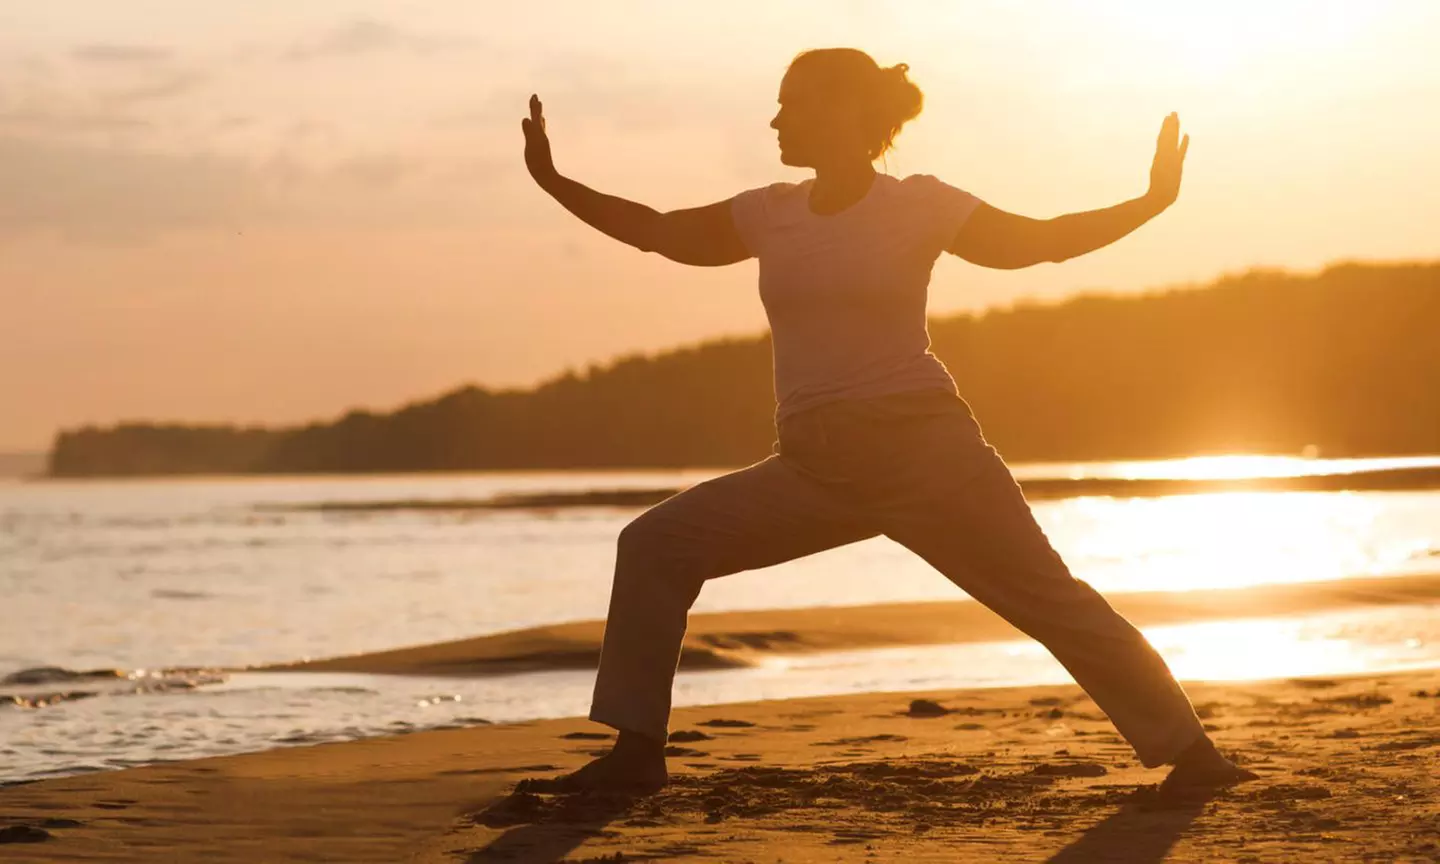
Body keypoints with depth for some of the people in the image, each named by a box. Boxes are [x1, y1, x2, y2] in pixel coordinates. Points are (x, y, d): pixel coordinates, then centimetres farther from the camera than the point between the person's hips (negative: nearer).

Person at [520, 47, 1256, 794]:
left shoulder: (919, 206, -2)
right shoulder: (770, 215, 10)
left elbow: (1040, 241, 5)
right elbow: (658, 232, 20)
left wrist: (1152, 202, -6)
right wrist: (555, 183, 14)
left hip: (927, 452, -4)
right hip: (814, 471, 4)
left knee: (1048, 598, -5)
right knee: (655, 543, -8)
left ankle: (1188, 751, 7)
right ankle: (637, 750, -4)